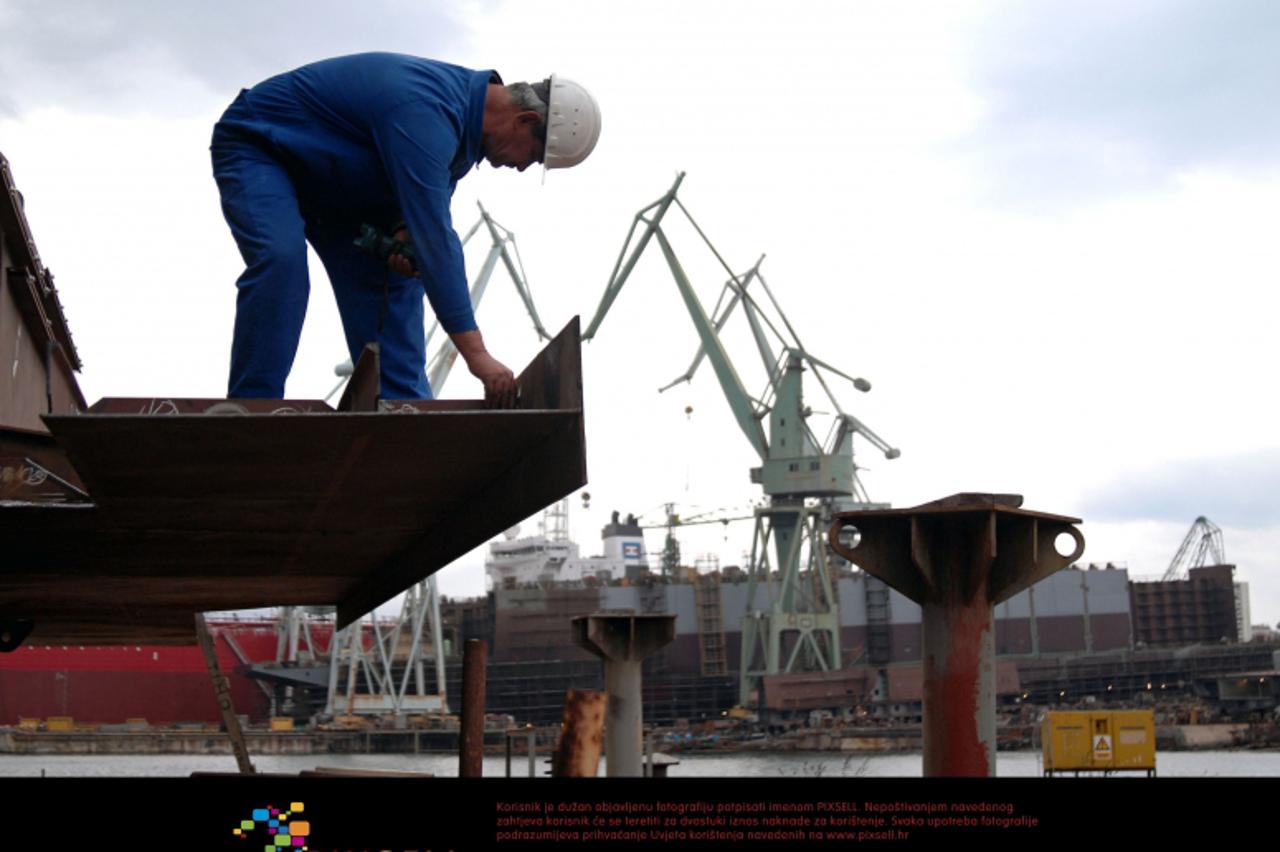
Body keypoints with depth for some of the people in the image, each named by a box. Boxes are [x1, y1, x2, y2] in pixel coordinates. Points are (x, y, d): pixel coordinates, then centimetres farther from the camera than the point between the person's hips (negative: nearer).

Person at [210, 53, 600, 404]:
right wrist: (476, 354, -39)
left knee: (393, 277, -1)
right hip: (255, 146, -9)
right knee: (281, 260, -31)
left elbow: (426, 205, 9)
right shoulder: (424, 112, -36)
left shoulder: (468, 100, -6)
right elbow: (436, 238, -39)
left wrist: (406, 231, -15)